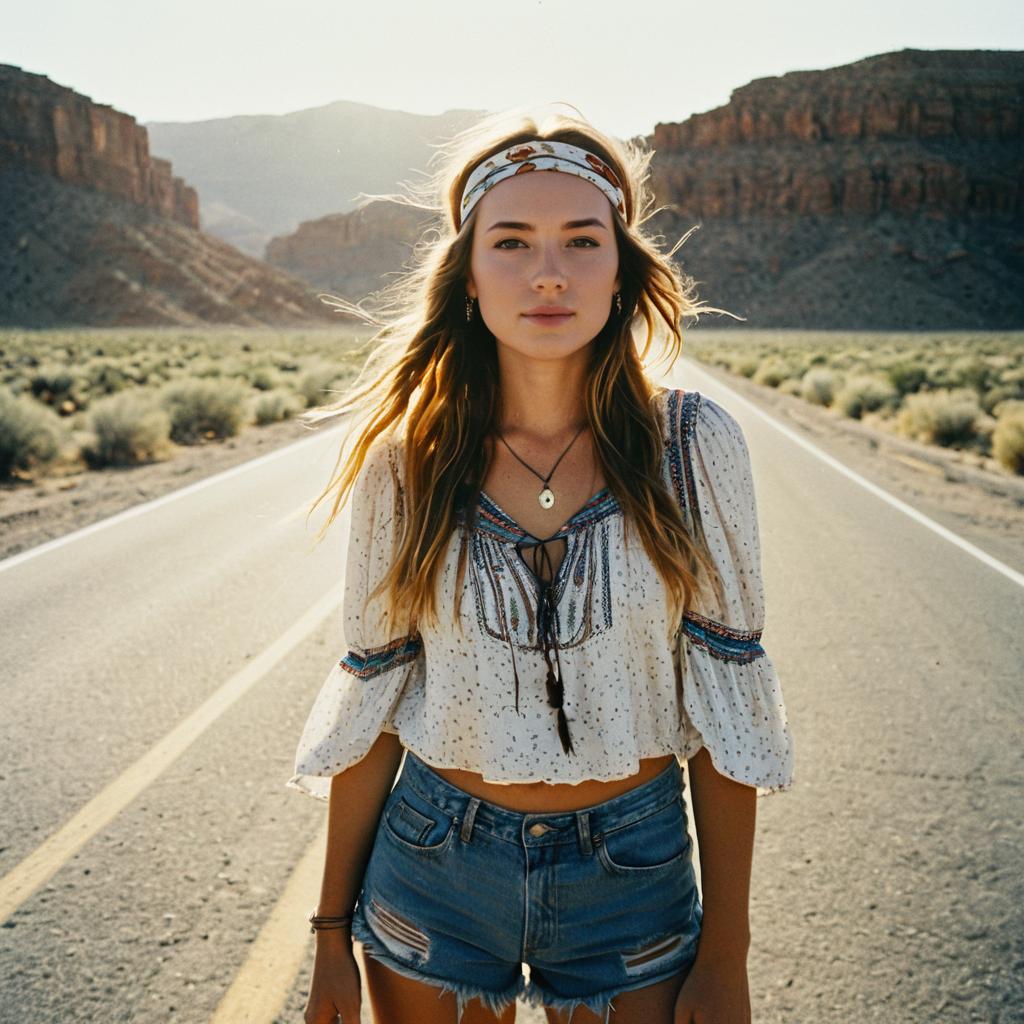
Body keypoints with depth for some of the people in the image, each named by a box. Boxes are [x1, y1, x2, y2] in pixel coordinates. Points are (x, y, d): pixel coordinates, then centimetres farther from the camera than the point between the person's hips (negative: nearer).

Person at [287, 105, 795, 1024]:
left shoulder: (692, 446, -12)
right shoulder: (406, 460, -9)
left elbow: (726, 701, -7)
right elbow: (370, 704, -2)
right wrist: (333, 934, 3)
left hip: (635, 877, 0)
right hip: (432, 876, 1)